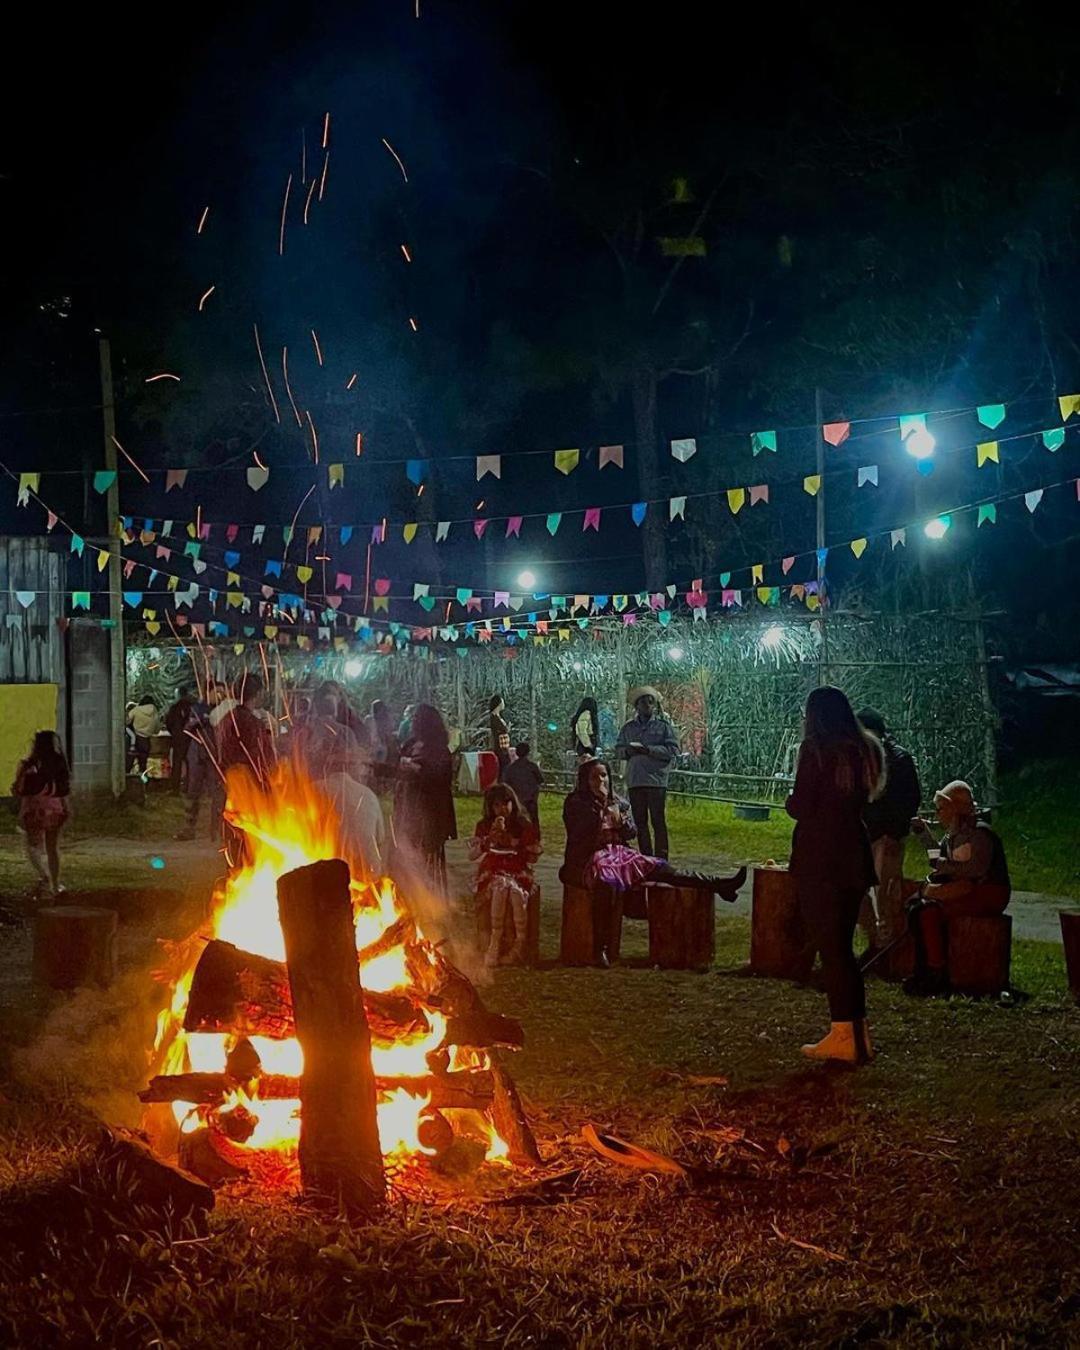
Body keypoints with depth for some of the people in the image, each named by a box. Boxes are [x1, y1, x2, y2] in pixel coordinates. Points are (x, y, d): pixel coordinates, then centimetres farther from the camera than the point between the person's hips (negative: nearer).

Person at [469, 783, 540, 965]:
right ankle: (494, 947, -35)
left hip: (519, 874, 0)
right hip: (491, 873, 0)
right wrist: (490, 838, -10)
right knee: (501, 886, -35)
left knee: (516, 891, -35)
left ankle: (519, 947, -30)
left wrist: (511, 842, -9)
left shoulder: (524, 826, 6)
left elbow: (533, 856, 4)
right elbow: (472, 854, 5)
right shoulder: (484, 826, 10)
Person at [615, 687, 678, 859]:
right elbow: (618, 749, 17)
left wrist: (649, 750, -15)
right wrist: (627, 751, -7)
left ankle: (661, 859, -3)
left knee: (658, 822, -5)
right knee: (640, 823, 7)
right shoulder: (628, 727, 15)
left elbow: (673, 749, -5)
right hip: (634, 781, 4)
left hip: (656, 780, -4)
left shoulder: (663, 725, 3)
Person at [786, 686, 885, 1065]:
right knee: (842, 945, 15)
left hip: (819, 859, -7)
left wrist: (791, 801, 7)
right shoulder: (865, 749, 10)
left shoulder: (816, 749, -12)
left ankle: (845, 1036, -1)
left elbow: (800, 807, -13)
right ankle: (856, 1033, 16)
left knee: (829, 946, -2)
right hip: (854, 857, 7)